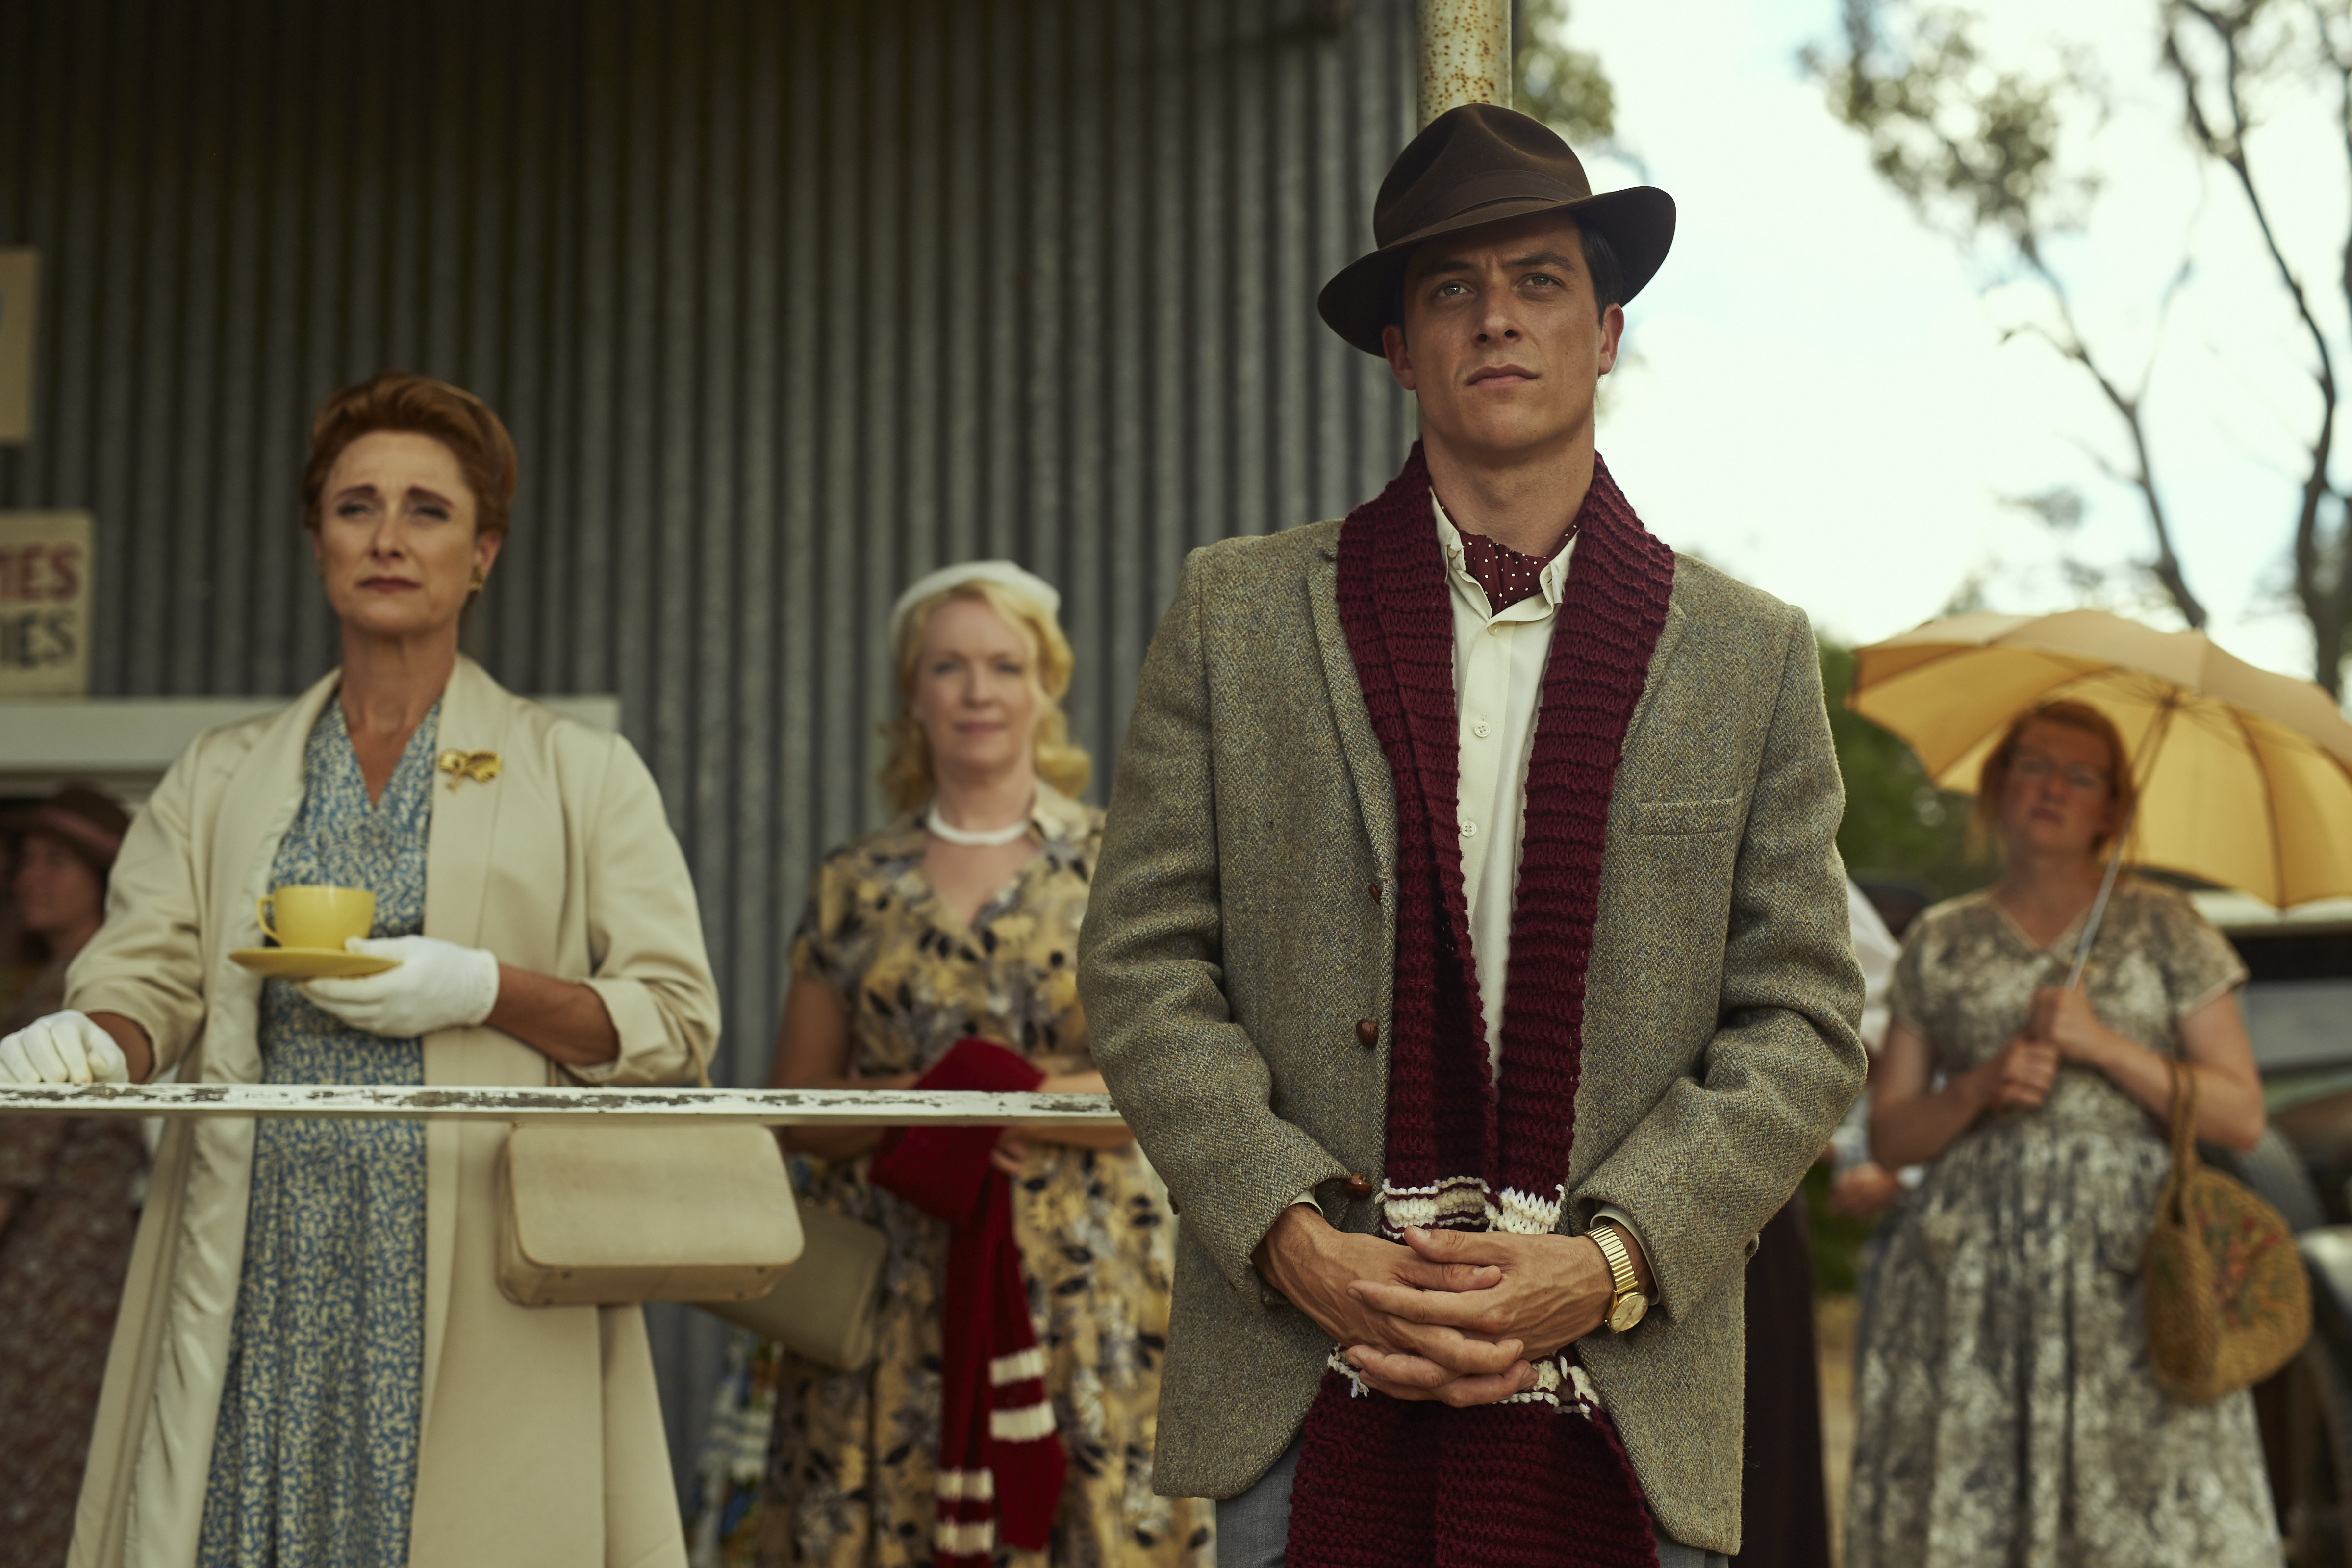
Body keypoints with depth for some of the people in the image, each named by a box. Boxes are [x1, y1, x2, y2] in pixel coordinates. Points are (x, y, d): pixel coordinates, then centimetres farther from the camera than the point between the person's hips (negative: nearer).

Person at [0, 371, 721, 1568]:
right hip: (262, 1280, 2)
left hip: (479, 1291, -2)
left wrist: (478, 989, -13)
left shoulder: (579, 773, 8)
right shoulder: (221, 779, 17)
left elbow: (676, 1020, 2)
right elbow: (145, 975, 6)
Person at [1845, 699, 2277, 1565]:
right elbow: (1888, 1137, 11)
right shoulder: (1938, 943, 12)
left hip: (2129, 1268, -1)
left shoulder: (2162, 926, 9)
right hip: (1967, 1281, 1)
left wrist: (2104, 1045, -7)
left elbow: (2242, 1117, 4)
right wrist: (1980, 1087, -7)